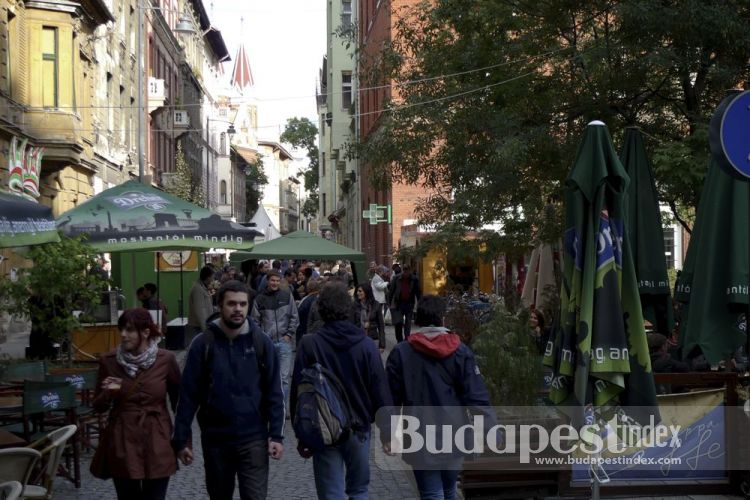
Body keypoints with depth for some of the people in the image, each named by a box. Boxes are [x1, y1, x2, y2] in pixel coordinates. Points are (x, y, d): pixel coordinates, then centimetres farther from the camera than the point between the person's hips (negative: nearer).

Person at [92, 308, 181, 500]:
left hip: (157, 443, -1)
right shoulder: (108, 361, -4)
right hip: (122, 444, 1)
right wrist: (108, 393, -16)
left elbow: (179, 401, 4)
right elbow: (98, 407, 5)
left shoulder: (166, 360, -7)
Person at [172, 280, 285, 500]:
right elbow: (188, 395, -3)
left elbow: (274, 393, -1)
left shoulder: (261, 342, -3)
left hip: (253, 438, -1)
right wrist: (181, 439, -4)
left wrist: (276, 435, -7)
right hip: (215, 439, 1)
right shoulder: (203, 343, -5)